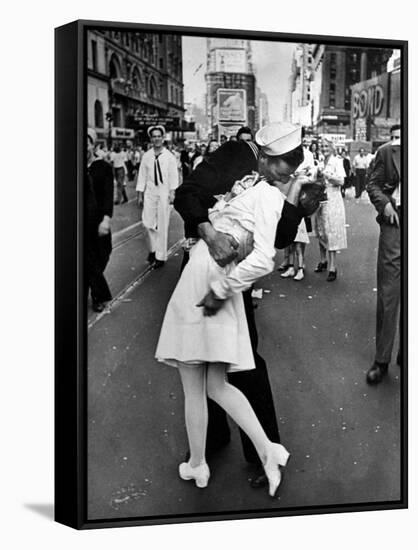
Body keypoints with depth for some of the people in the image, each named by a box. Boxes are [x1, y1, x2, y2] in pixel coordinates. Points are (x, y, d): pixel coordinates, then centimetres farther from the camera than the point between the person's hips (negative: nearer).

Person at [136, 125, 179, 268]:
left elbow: (173, 176, -3)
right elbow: (142, 175, 6)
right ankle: (153, 248, 25)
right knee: (147, 222, 1)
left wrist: (172, 192, -11)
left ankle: (160, 256, 11)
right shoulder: (146, 156, 3)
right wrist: (140, 194, 4)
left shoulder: (169, 156, -3)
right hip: (149, 192, 2)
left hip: (164, 192, -2)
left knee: (162, 225, 1)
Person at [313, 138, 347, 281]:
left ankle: (333, 267, -7)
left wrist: (326, 175, -20)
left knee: (331, 232, -8)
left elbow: (341, 181, -14)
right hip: (320, 199, 6)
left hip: (332, 200, -6)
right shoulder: (320, 164, 14)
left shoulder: (337, 162, -4)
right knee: (320, 232, 10)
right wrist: (318, 177, 0)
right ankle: (322, 261, 25)